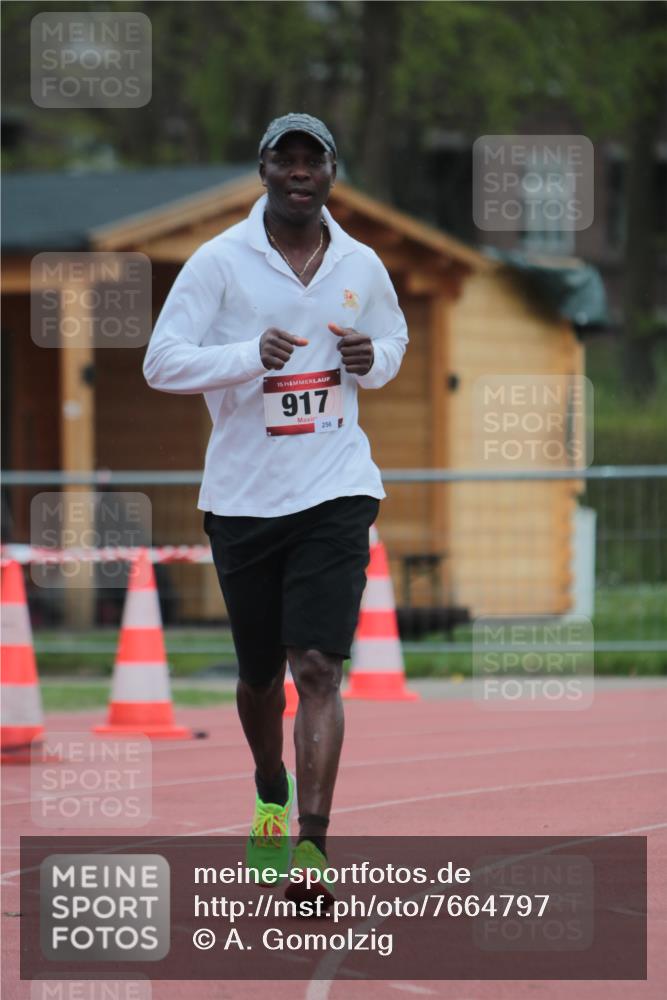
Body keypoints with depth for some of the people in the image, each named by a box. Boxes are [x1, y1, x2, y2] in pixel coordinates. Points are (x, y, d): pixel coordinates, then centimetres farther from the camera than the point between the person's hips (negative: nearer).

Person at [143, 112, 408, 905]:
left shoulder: (361, 267, 6)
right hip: (242, 497, 0)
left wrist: (371, 360, -1)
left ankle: (311, 848, -18)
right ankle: (271, 797, 41)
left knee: (318, 669, -14)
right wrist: (251, 355, -22)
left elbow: (392, 344, 23)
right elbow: (161, 363, -7)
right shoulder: (220, 260, -3)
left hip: (335, 491, 0)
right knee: (260, 676, 12)